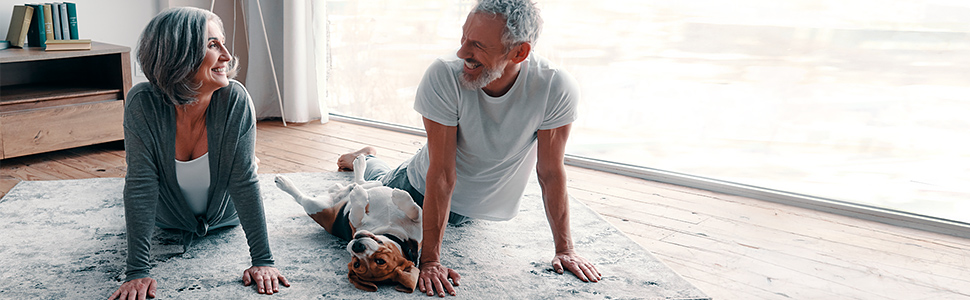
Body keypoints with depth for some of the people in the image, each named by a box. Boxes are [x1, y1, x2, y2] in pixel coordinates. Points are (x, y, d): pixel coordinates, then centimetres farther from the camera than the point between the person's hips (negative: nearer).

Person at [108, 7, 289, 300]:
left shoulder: (235, 100, -37)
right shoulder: (142, 103, -37)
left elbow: (245, 182, -32)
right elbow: (140, 187, -34)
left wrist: (263, 260, -33)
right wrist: (137, 271, -36)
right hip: (169, 218, 0)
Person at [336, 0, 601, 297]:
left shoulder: (556, 89, -35)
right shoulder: (443, 75, -38)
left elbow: (551, 172, -24)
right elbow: (442, 175, -35)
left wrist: (565, 248, -19)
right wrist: (430, 260, -33)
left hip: (484, 203, 2)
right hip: (422, 190, -1)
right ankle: (365, 159, 52)